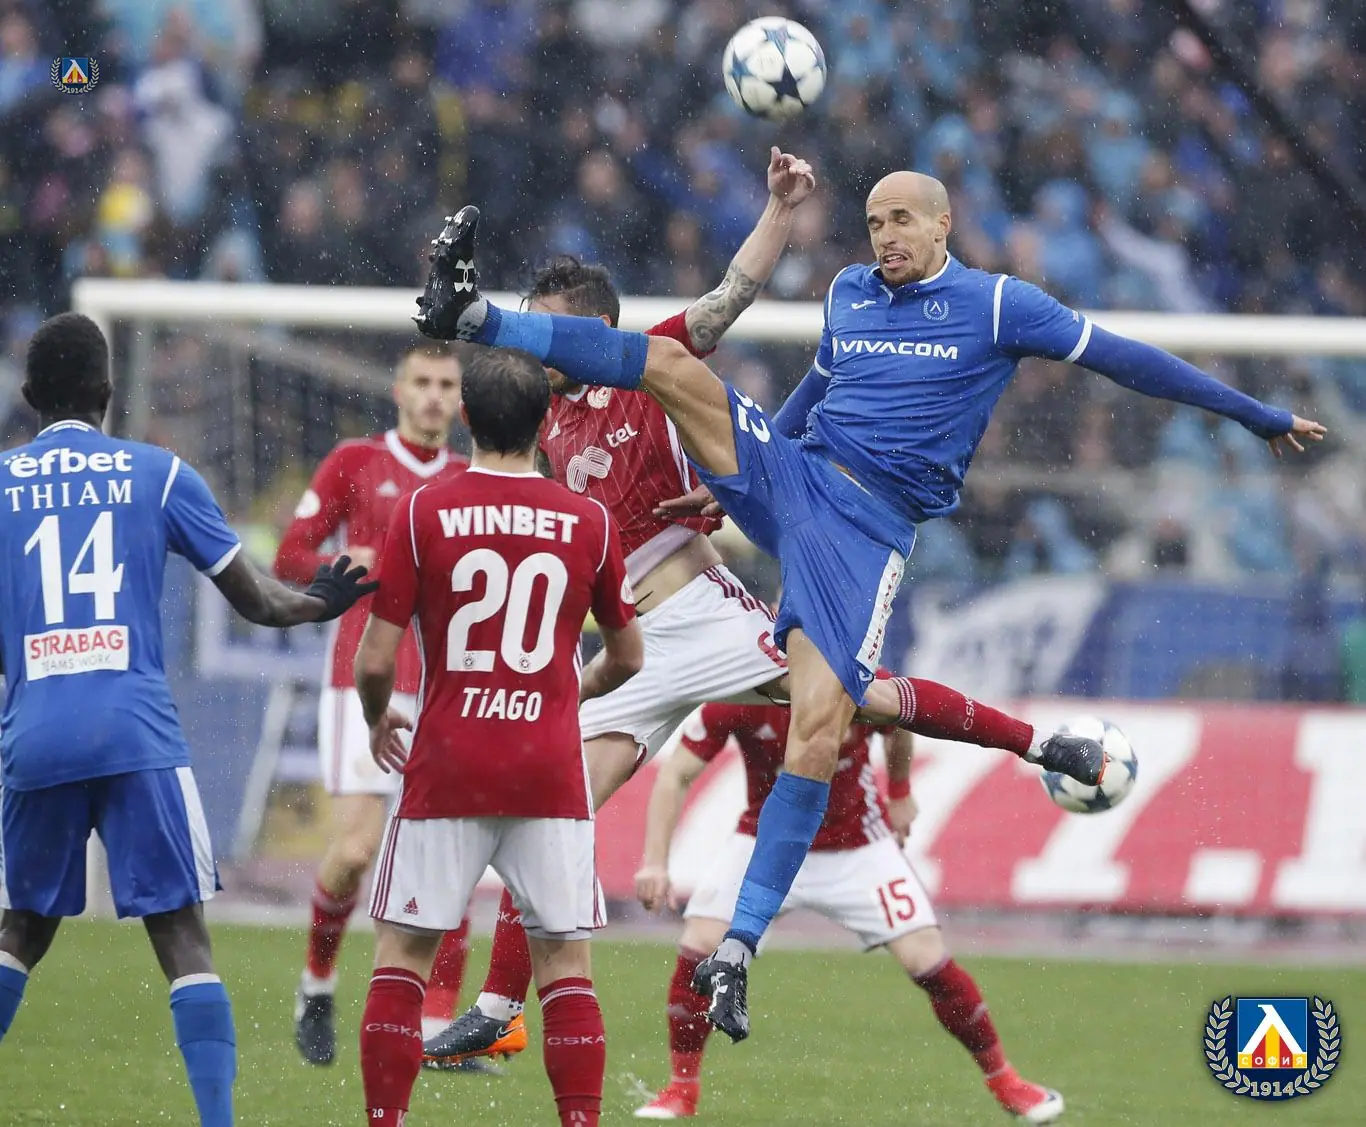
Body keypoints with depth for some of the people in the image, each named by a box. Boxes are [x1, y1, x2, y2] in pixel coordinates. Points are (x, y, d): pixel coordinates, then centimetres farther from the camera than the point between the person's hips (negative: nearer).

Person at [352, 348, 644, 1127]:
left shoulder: (423, 513, -4)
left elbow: (376, 660, -5)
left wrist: (378, 719, 16)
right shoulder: (589, 522, 2)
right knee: (566, 965, 4)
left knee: (401, 956, 8)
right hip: (551, 770, 1)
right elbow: (628, 657, 14)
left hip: (446, 769, -1)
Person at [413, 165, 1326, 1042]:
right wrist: (753, 449, 47)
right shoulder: (847, 295, 15)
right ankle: (476, 316, -24)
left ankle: (738, 948, -18)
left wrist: (1256, 415, 6)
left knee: (819, 727, -19)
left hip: (867, 529, -4)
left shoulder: (995, 305, 1)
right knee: (671, 362, -19)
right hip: (791, 474, 4)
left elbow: (1121, 358, 3)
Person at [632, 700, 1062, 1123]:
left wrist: (900, 794, 16)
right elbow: (676, 775, -21)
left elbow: (897, 729, 2)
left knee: (925, 958, -9)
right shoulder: (736, 699, -25)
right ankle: (682, 1090, 1)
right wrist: (655, 862, -30)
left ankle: (1002, 1079, 10)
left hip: (856, 847, 0)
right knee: (701, 945, -17)